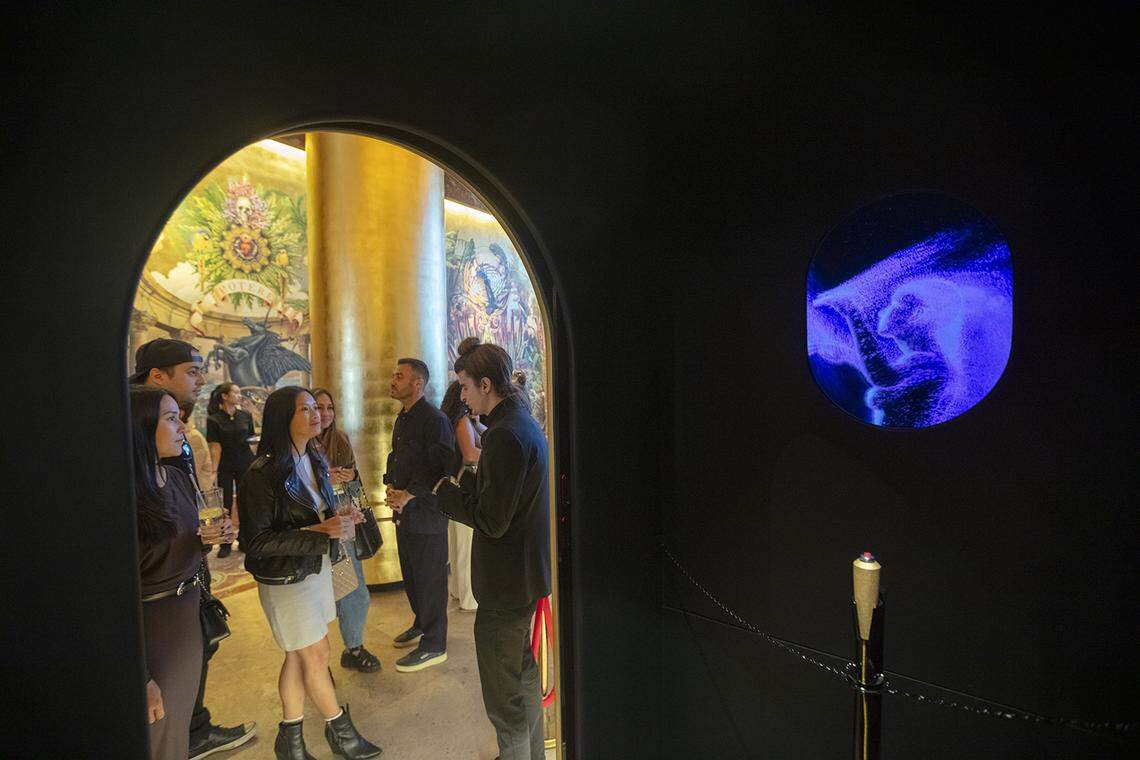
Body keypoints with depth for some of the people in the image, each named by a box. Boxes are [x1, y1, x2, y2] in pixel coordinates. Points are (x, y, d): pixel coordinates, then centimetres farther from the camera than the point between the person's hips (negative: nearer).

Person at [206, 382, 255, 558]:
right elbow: (215, 446, -7)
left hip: (246, 464, 3)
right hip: (225, 466, -2)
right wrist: (214, 472, -13)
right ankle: (225, 544, 13)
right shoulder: (214, 420, -4)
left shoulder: (246, 415, 5)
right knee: (225, 504, 3)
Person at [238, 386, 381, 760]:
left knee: (299, 655, 16)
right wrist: (318, 533, -26)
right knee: (316, 655, 7)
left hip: (317, 569, 7)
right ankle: (339, 730, 28)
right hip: (285, 579, -7)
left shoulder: (314, 461, 3)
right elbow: (255, 541, -20)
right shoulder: (262, 474, -20)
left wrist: (339, 521, -6)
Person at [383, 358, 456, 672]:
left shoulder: (434, 420, -18)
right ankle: (422, 625, 42)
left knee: (429, 579, 4)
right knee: (411, 575, 22)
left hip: (426, 515, -9)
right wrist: (391, 482, 5)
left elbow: (448, 470, -23)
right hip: (405, 514, 9)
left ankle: (433, 645, 19)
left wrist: (413, 496, -24)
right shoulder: (402, 419, 12)